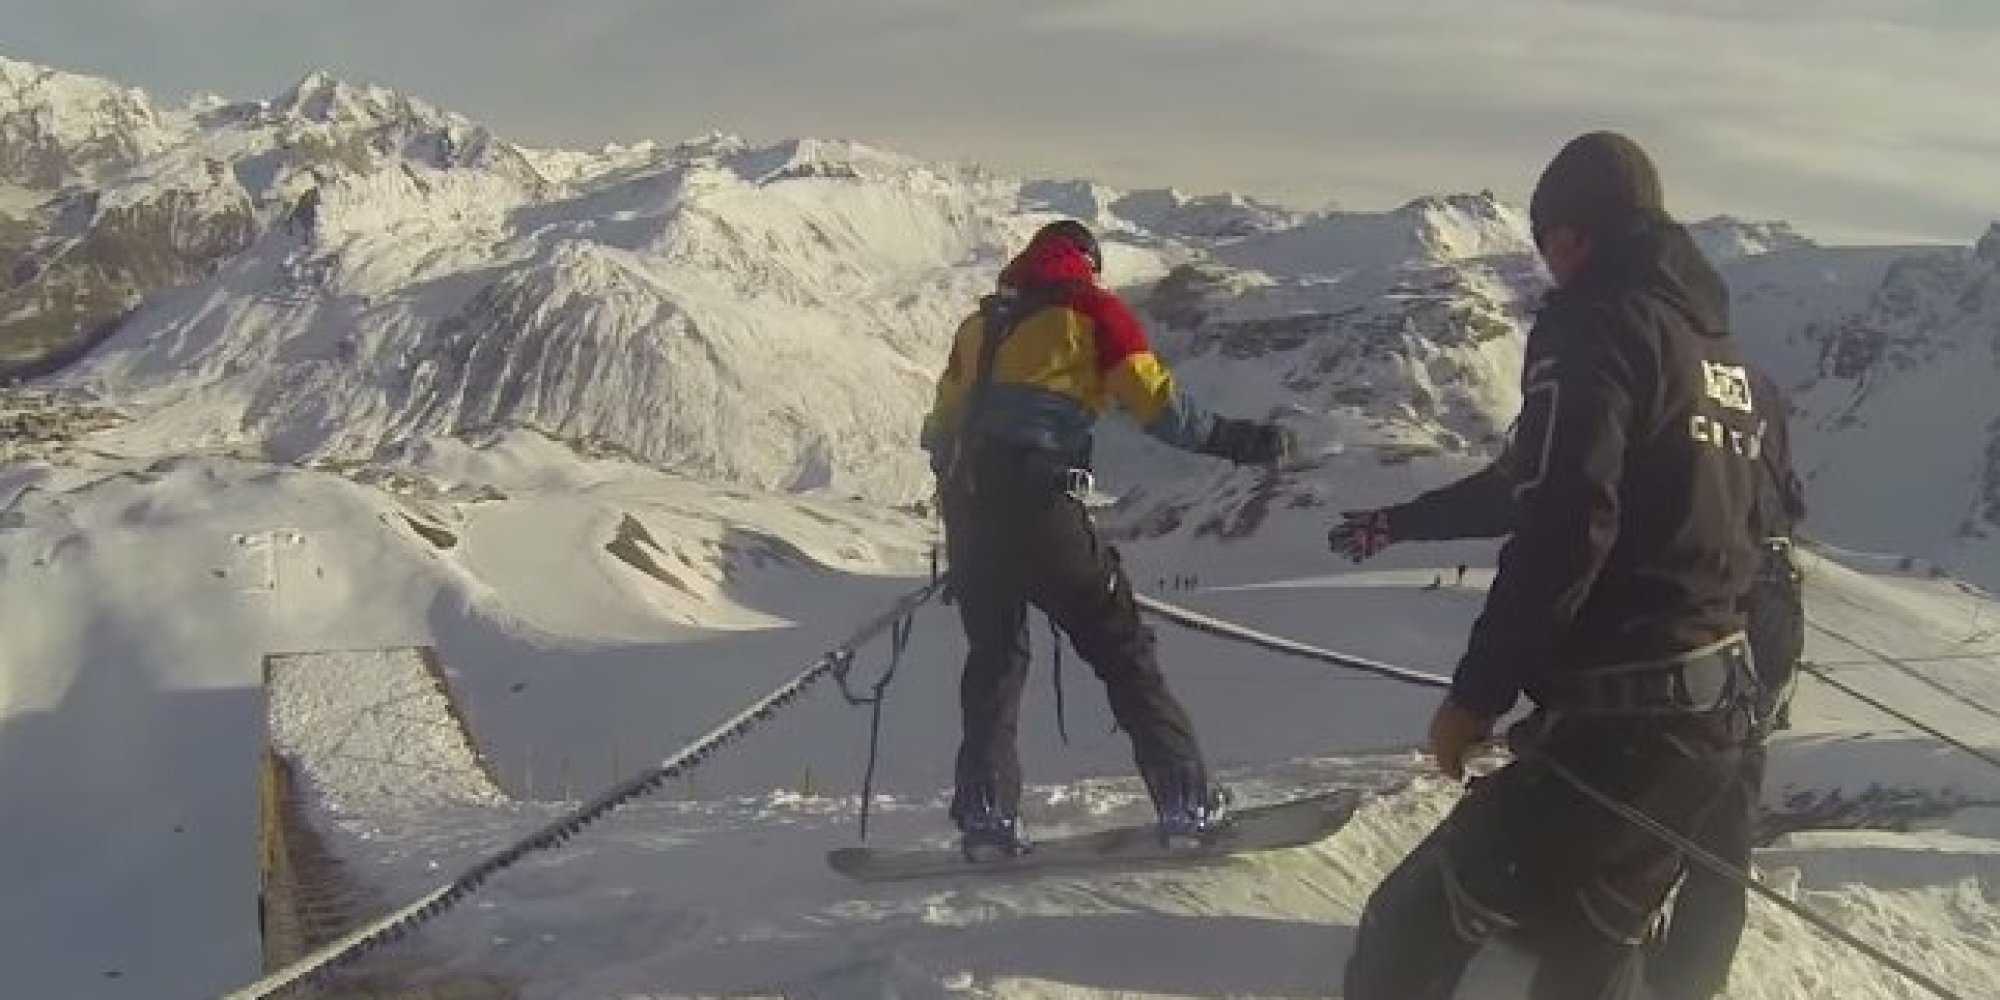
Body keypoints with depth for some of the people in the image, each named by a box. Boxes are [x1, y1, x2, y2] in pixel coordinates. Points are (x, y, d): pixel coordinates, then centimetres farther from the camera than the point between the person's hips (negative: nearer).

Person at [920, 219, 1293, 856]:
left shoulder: (980, 321, 24)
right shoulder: (1090, 307, 8)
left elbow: (943, 427, 22)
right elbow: (1156, 402, -3)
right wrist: (1234, 441, 4)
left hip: (965, 502, 5)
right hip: (1037, 500, -5)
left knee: (994, 655, 14)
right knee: (1121, 647, 2)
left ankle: (985, 816, 4)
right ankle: (1188, 804, -1)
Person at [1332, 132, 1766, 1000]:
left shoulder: (1598, 322, -10)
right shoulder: (1711, 337, 17)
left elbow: (1560, 528, -22)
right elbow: (1540, 478, 26)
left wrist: (1477, 695, -16)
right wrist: (1400, 523, 35)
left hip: (1620, 716, -9)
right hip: (1717, 703, 9)